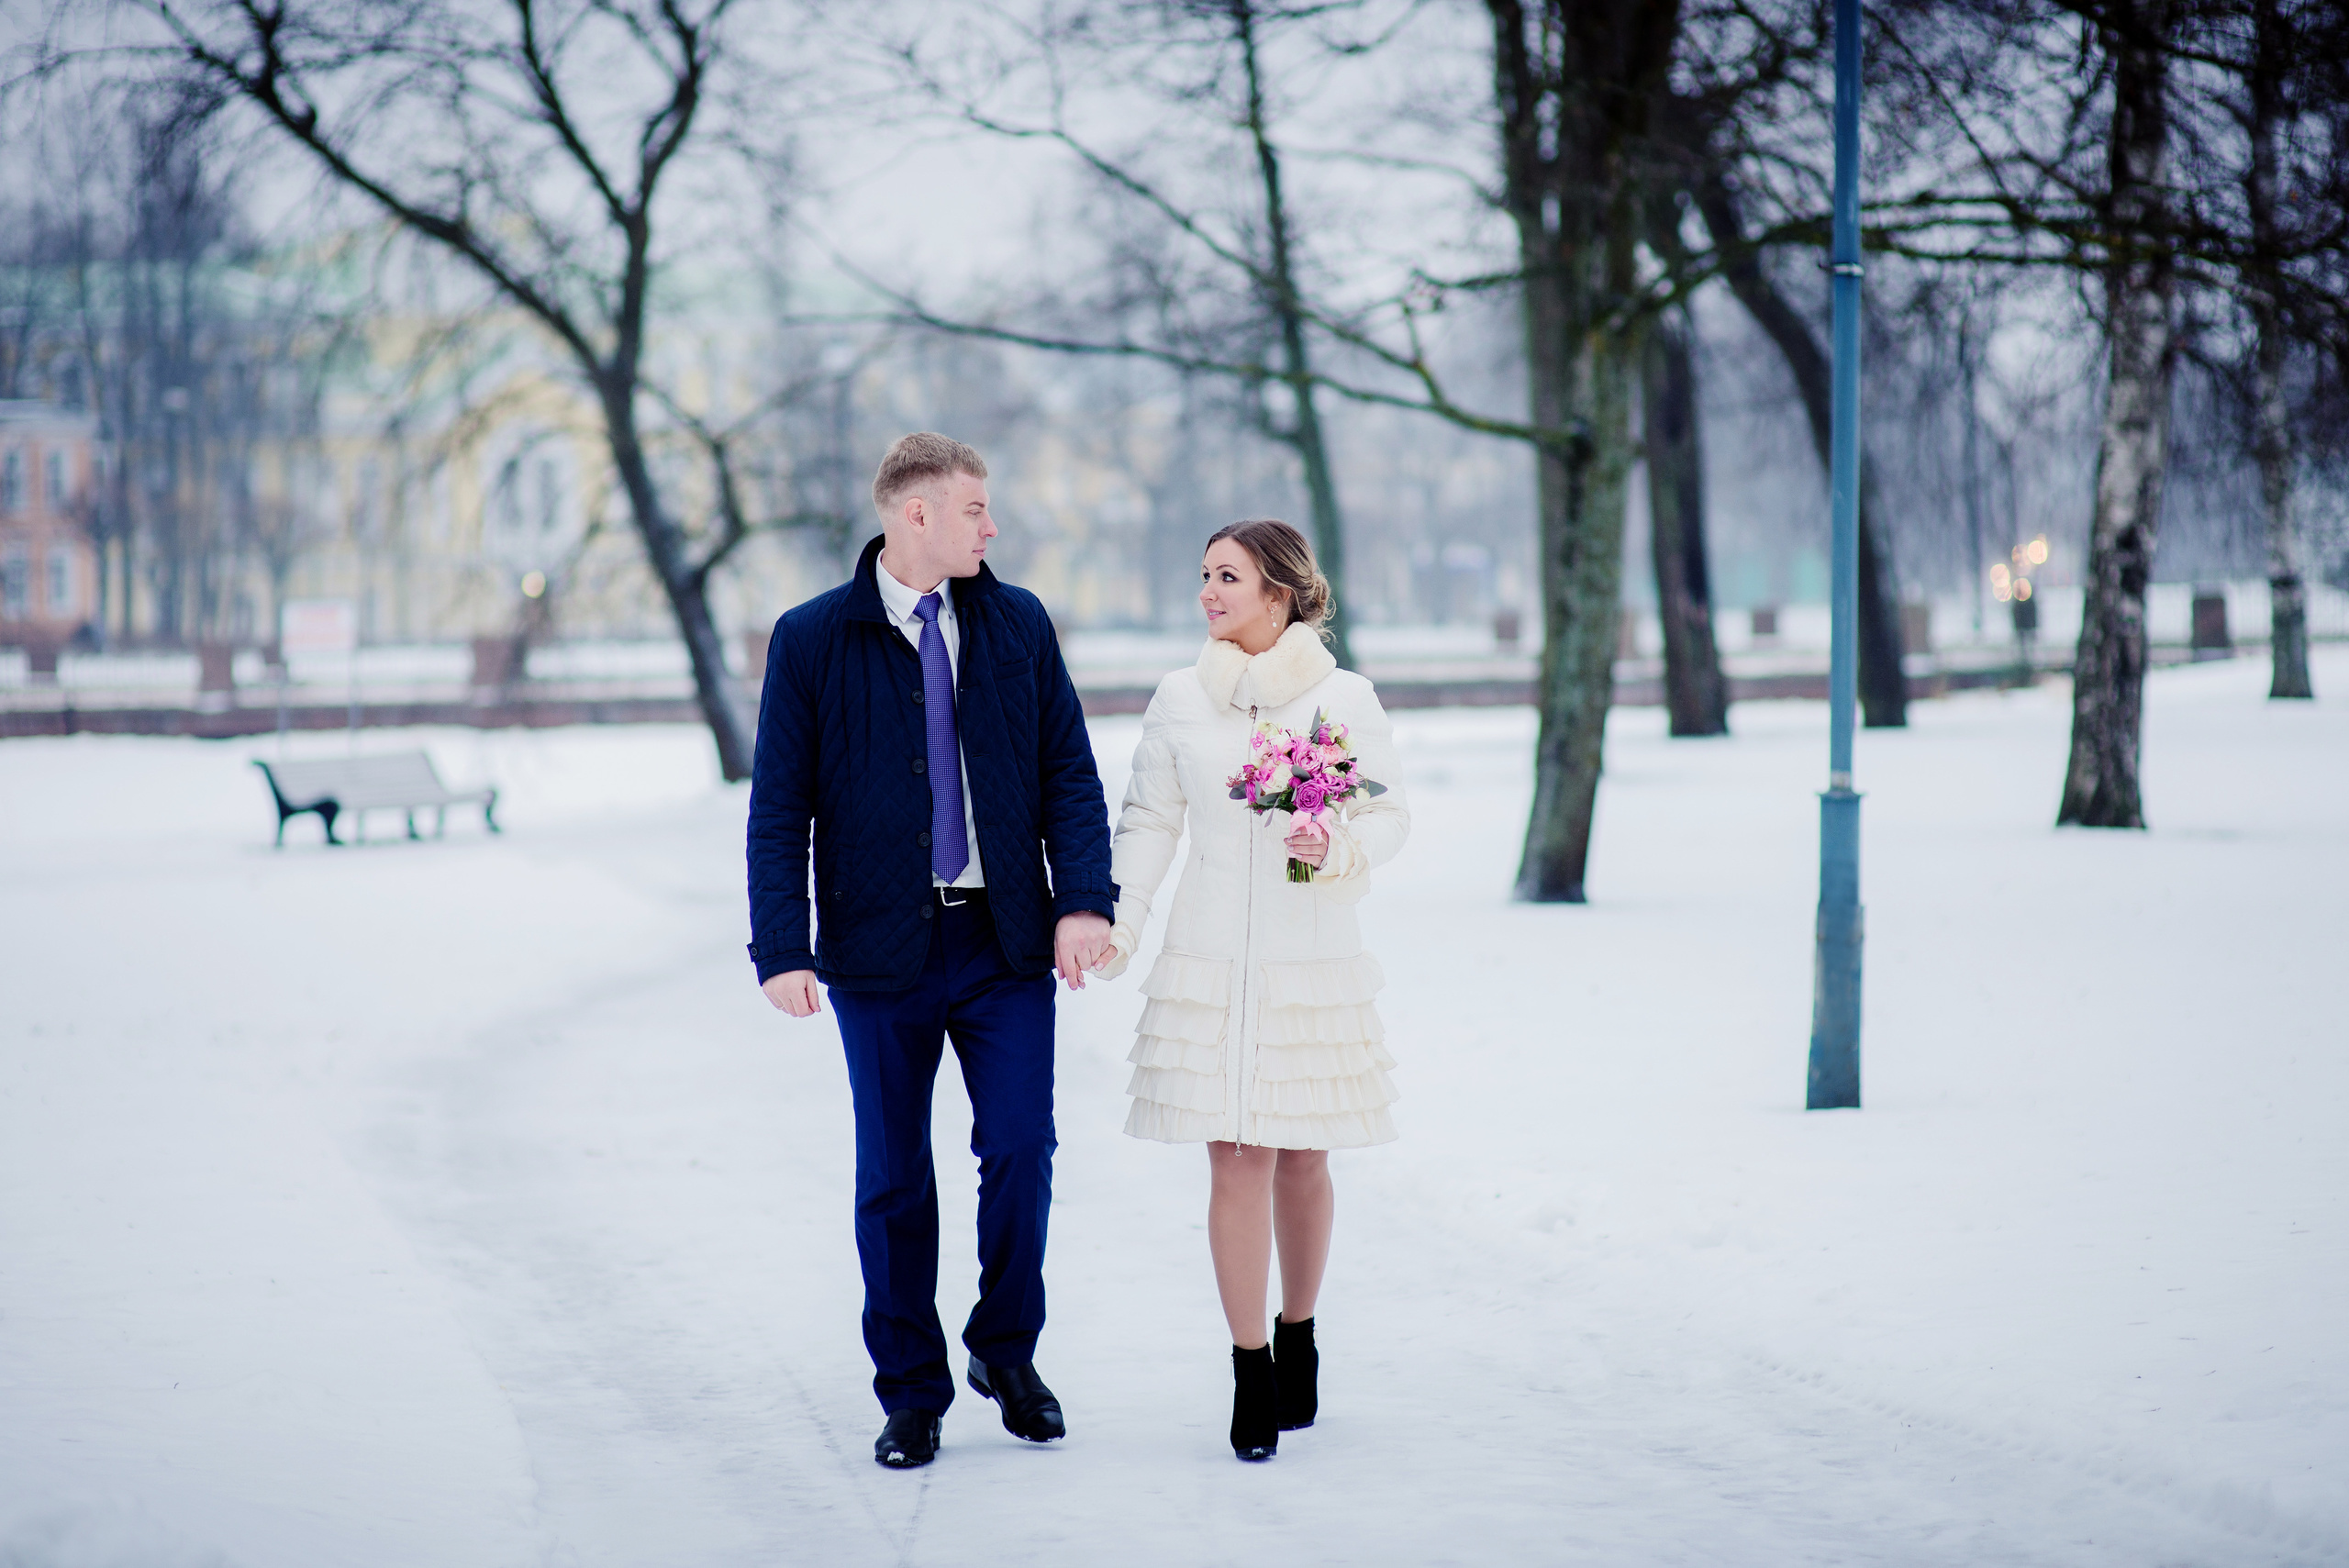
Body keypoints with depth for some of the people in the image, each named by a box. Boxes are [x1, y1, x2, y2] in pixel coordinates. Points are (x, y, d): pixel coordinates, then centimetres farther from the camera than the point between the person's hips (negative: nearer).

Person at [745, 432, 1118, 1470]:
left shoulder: (1018, 625, 6)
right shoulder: (812, 640, -2)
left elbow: (1069, 772, 6)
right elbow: (778, 810, -2)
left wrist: (1084, 899, -7)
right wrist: (781, 949, -9)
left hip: (1007, 939, 2)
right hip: (881, 947, -2)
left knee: (1020, 1149, -5)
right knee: (893, 1178, 5)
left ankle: (1006, 1350, 19)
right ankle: (911, 1396, 18)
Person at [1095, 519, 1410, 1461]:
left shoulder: (1344, 699, -2)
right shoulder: (1179, 700, 5)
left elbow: (1392, 815, 3)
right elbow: (1150, 820, 8)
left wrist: (1337, 847, -17)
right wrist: (1117, 923, -2)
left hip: (1313, 959, -1)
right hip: (1211, 959, 1)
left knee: (1300, 1161, 7)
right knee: (1236, 1162, -3)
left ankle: (1298, 1334, 29)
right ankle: (1251, 1376, 4)